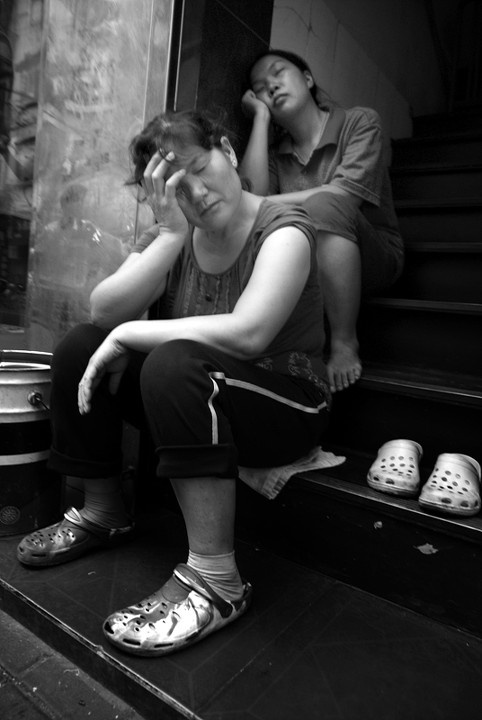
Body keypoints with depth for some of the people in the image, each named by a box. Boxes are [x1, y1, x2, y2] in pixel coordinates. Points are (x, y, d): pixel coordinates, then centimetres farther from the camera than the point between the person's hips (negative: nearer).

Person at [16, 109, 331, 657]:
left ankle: (214, 580, -24)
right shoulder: (170, 235, 3)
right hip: (197, 399, 6)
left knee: (173, 363, -34)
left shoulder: (283, 229, -14)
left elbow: (247, 333, -31)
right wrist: (171, 235, -21)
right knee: (79, 346, -3)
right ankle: (101, 514, 10)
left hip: (288, 404, -6)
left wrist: (129, 336, -23)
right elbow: (103, 312, -11)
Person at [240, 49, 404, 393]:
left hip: (375, 258, -3)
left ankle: (345, 345, -24)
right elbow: (251, 195, -8)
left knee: (322, 205, -33)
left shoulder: (360, 121, 1)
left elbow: (347, 194, -17)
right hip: (304, 271, 3)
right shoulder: (274, 151, 14)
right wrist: (260, 116, -1)